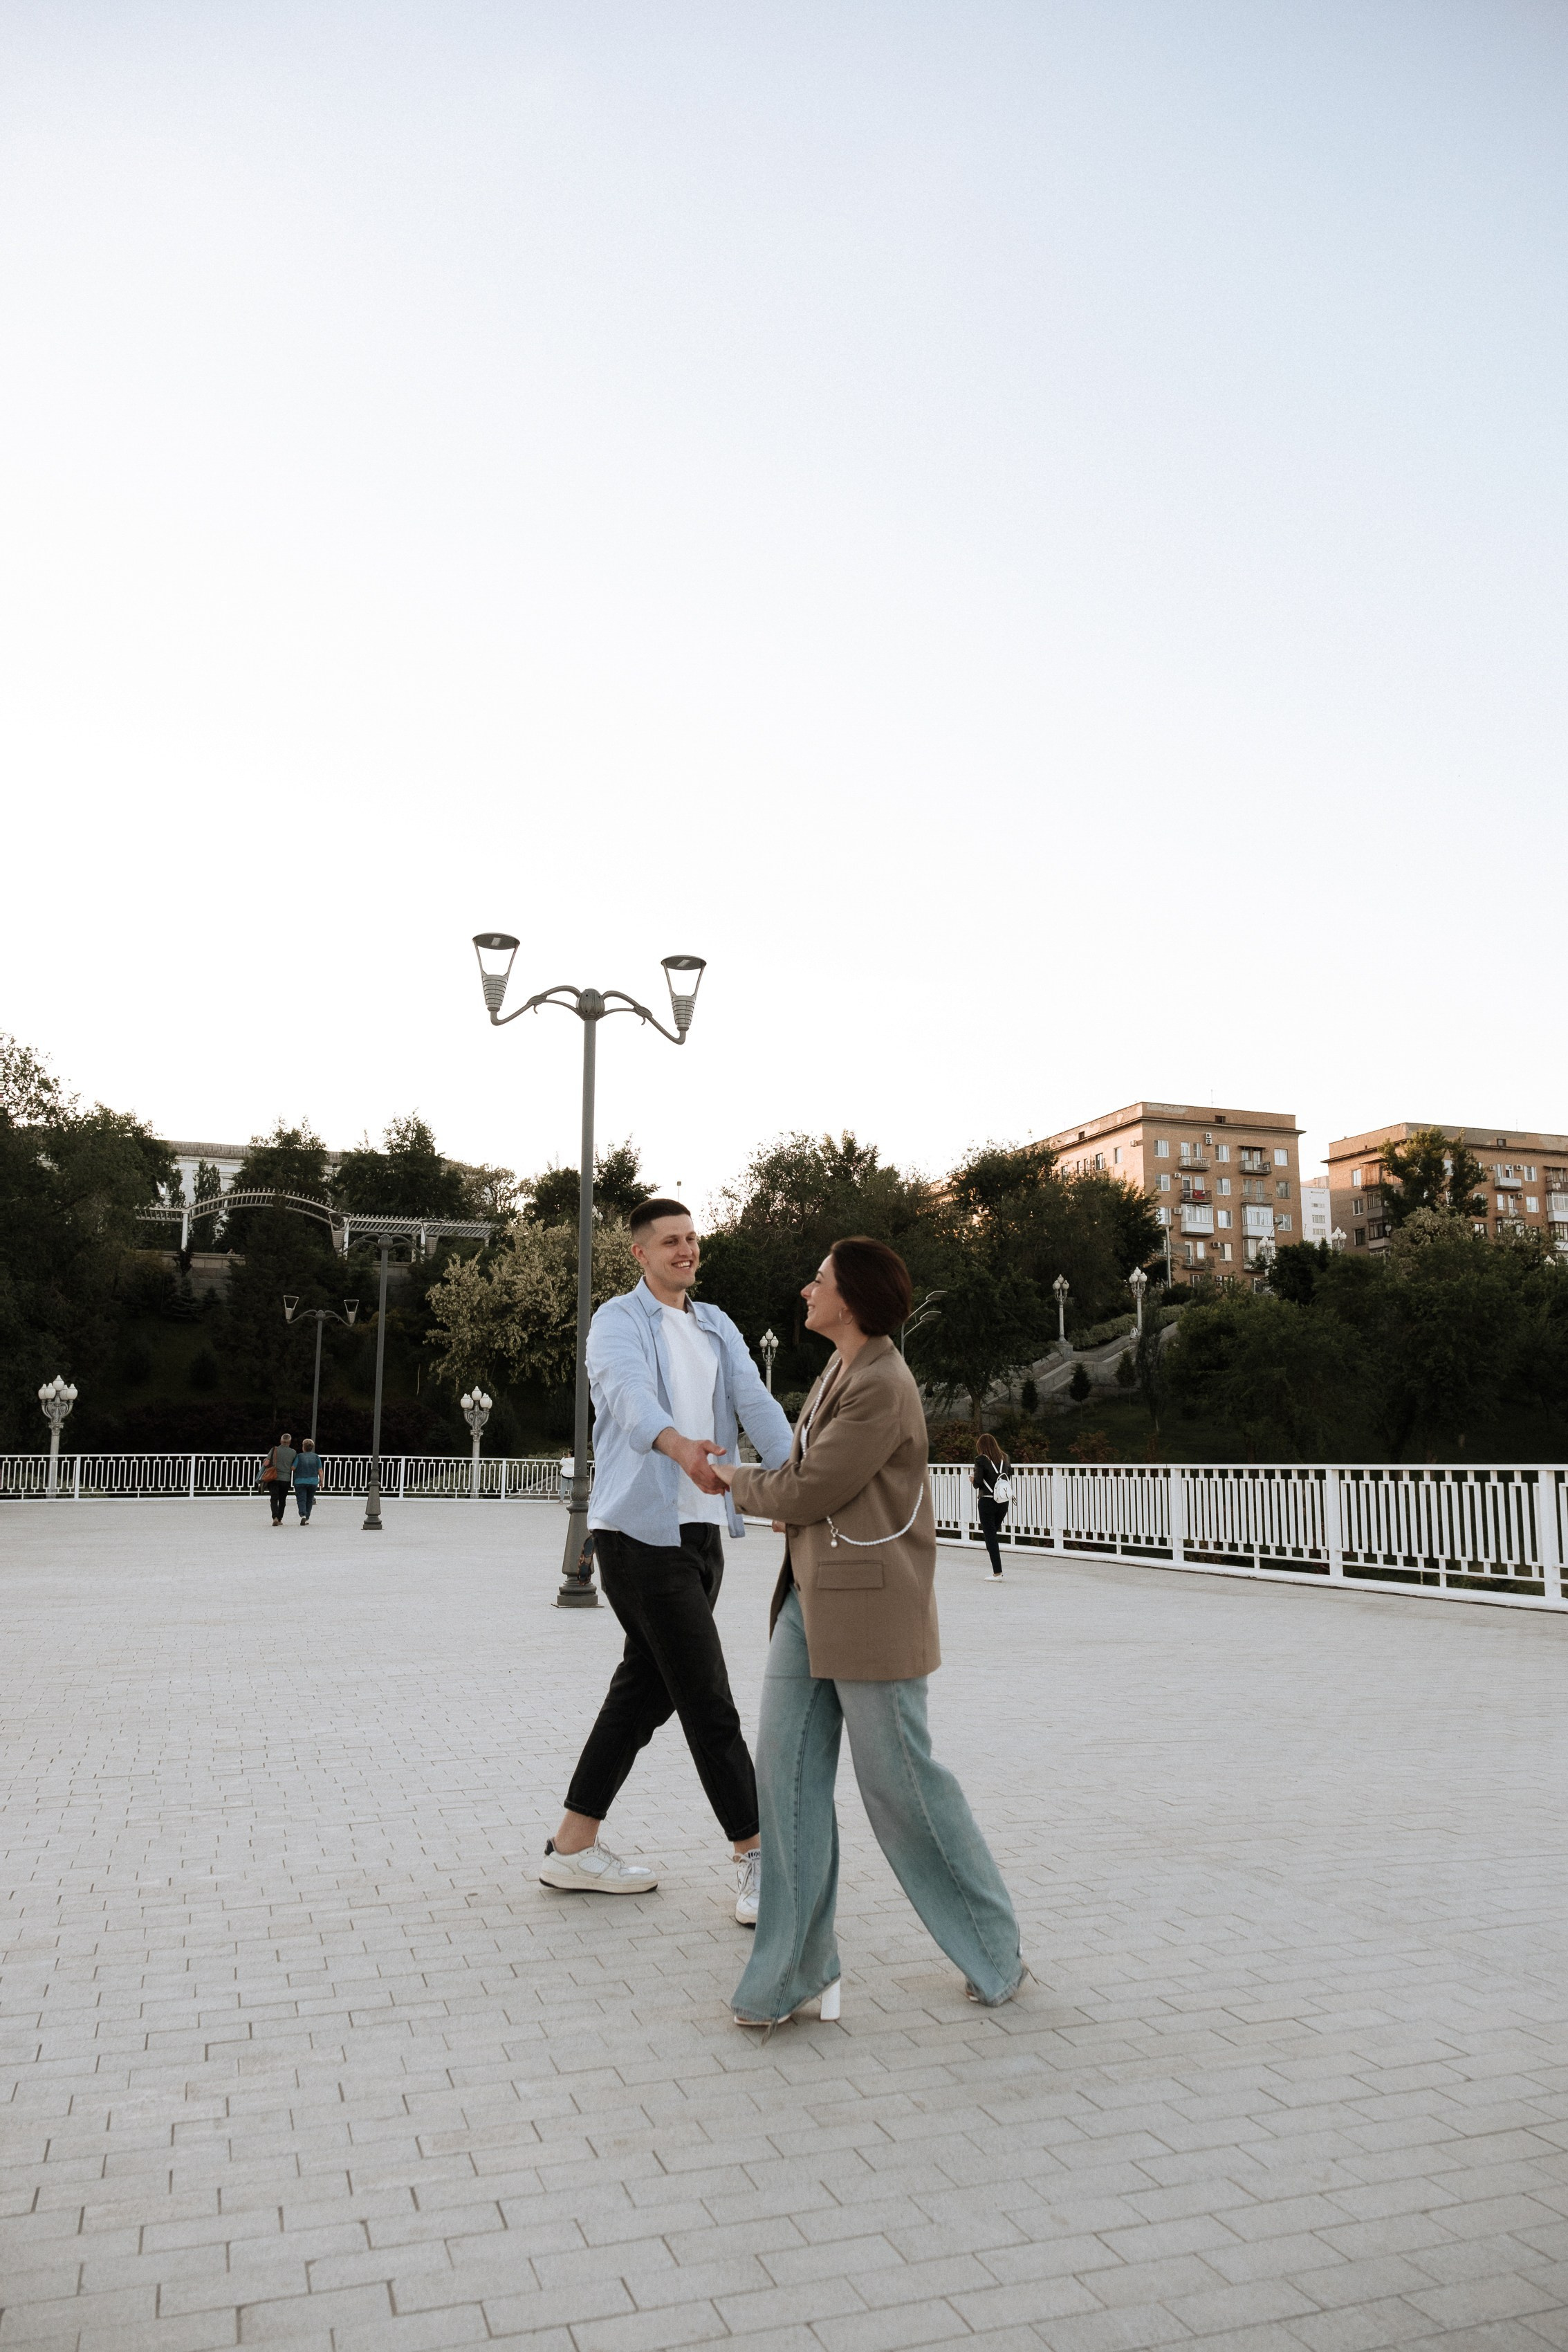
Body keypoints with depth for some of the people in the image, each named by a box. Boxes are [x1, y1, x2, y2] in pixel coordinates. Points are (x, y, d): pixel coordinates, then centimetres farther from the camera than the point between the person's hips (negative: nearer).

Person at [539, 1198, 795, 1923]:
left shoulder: (717, 1328, 16)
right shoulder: (618, 1321, -6)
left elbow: (754, 1401, 0)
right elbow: (628, 1392, -27)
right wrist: (680, 1446, -48)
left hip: (701, 1530, 8)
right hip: (641, 1529, -7)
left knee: (646, 1689, 13)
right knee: (707, 1697, -6)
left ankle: (574, 1846, 25)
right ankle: (754, 1857, 3)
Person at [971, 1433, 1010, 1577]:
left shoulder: (981, 1460, -7)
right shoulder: (1004, 1458, 7)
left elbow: (977, 1483, -12)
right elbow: (1009, 1476, 11)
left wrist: (972, 1480, 9)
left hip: (987, 1502, -5)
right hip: (1003, 1501, 5)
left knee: (990, 1537, 0)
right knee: (994, 1534, 18)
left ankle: (997, 1572, -4)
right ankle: (997, 1569, 14)